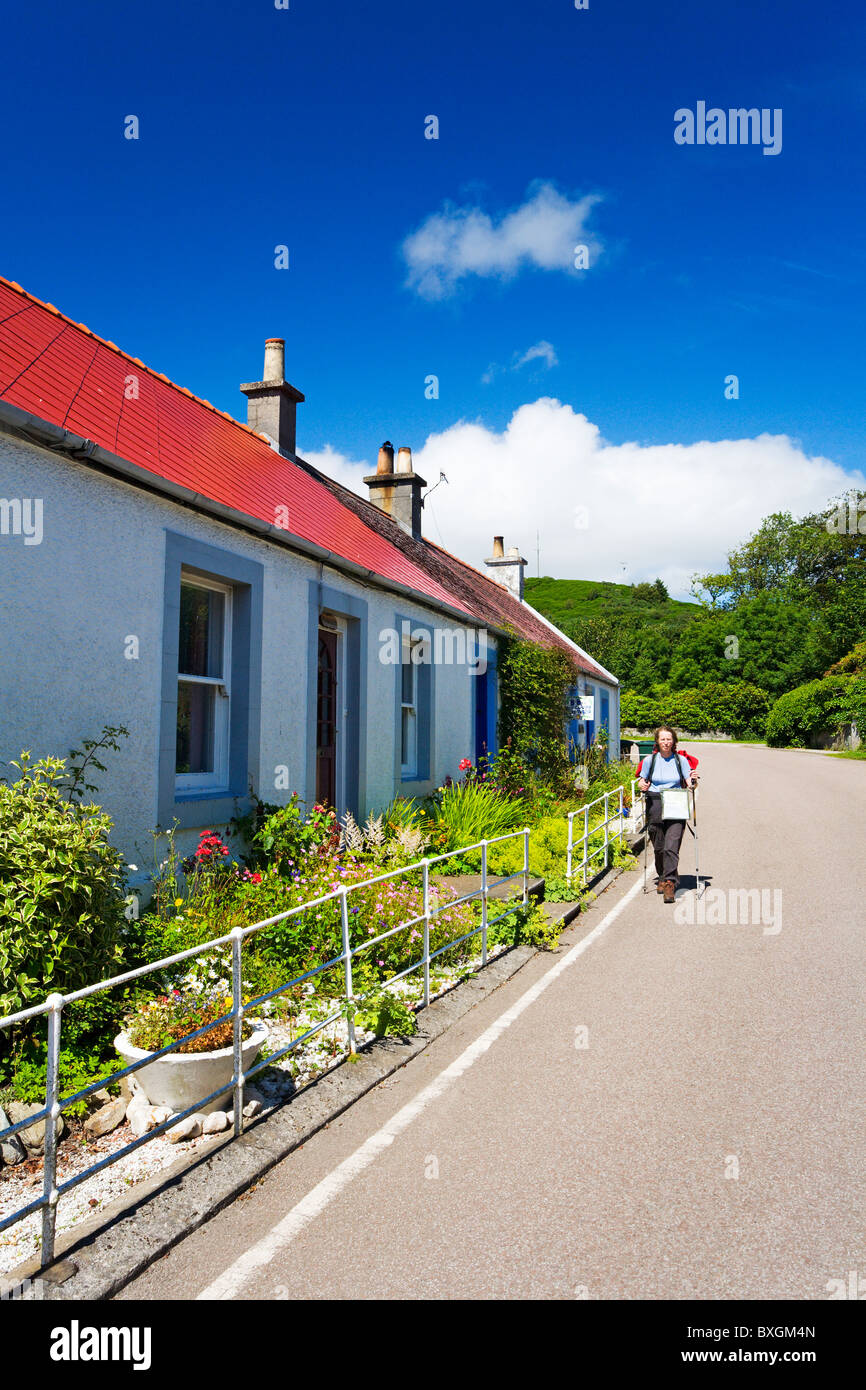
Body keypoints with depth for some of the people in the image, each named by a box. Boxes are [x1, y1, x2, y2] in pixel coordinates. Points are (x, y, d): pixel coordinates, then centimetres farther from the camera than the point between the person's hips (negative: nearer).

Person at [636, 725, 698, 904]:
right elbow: (641, 781, 14)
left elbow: (690, 785, 6)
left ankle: (669, 882, -14)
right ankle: (663, 877, 29)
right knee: (659, 847, 8)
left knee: (671, 846, -14)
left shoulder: (681, 760, 3)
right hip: (655, 804, 2)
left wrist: (693, 781, -16)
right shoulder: (650, 760, 5)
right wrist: (642, 785, -8)